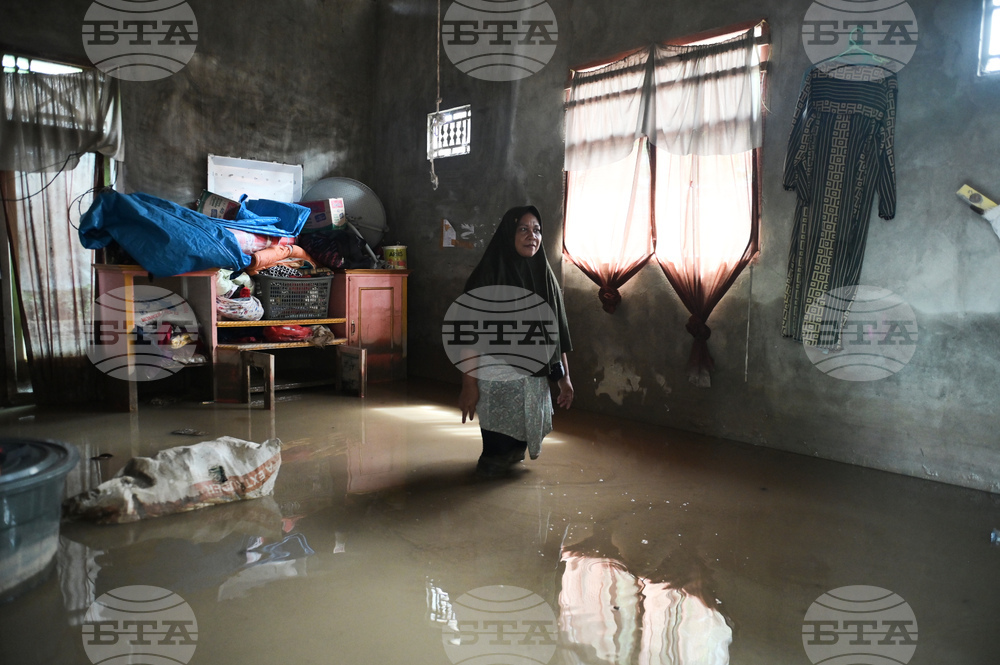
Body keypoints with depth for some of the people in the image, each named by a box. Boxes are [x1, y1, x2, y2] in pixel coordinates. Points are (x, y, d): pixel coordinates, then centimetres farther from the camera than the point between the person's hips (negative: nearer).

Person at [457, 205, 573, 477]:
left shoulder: (545, 277, 5)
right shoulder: (487, 276, -10)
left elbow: (558, 331, 9)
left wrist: (565, 376, 6)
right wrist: (468, 384, -17)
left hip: (535, 380, 5)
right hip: (495, 379, -4)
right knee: (498, 448, 4)